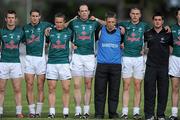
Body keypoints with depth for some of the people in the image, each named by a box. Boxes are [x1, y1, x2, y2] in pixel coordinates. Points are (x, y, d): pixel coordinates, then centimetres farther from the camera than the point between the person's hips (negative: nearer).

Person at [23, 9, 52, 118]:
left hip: (41, 57, -2)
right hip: (29, 58, 2)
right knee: (29, 85, -4)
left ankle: (39, 110, 6)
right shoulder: (26, 28, 11)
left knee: (40, 86, 0)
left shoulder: (44, 25, 2)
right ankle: (31, 111, -1)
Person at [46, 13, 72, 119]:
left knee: (66, 89, -3)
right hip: (51, 63, 1)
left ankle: (66, 112, 2)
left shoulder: (68, 32, 4)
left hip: (64, 63, -1)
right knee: (51, 89, 0)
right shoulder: (50, 32, 6)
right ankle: (52, 112, 4)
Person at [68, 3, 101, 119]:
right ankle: (78, 111, -1)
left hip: (90, 56, 0)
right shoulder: (73, 23, 5)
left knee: (88, 85, 2)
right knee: (77, 85, -4)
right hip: (77, 56, 0)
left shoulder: (94, 23, 6)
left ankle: (86, 111, 7)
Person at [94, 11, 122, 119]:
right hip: (102, 65, -1)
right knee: (100, 90, -2)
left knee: (114, 90, 2)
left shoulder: (120, 31, 6)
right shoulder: (101, 30, 3)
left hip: (116, 65, 1)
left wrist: (122, 45, 10)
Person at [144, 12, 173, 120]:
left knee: (163, 91, 2)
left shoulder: (168, 34, 4)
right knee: (149, 91, -2)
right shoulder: (148, 34, 8)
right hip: (151, 66, 1)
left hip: (164, 66, -1)